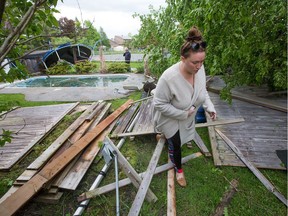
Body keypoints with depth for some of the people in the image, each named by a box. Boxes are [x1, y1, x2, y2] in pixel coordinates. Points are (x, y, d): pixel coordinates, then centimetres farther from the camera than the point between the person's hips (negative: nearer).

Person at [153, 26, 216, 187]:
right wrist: (183, 114, -27)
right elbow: (159, 104, -28)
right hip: (171, 119, -6)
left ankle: (164, 135, 63)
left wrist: (209, 106, -14)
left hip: (187, 117, 6)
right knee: (175, 144, 11)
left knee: (183, 137, 30)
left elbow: (203, 90, 0)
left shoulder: (200, 69, -20)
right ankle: (179, 169, 41)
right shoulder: (169, 77, -39)